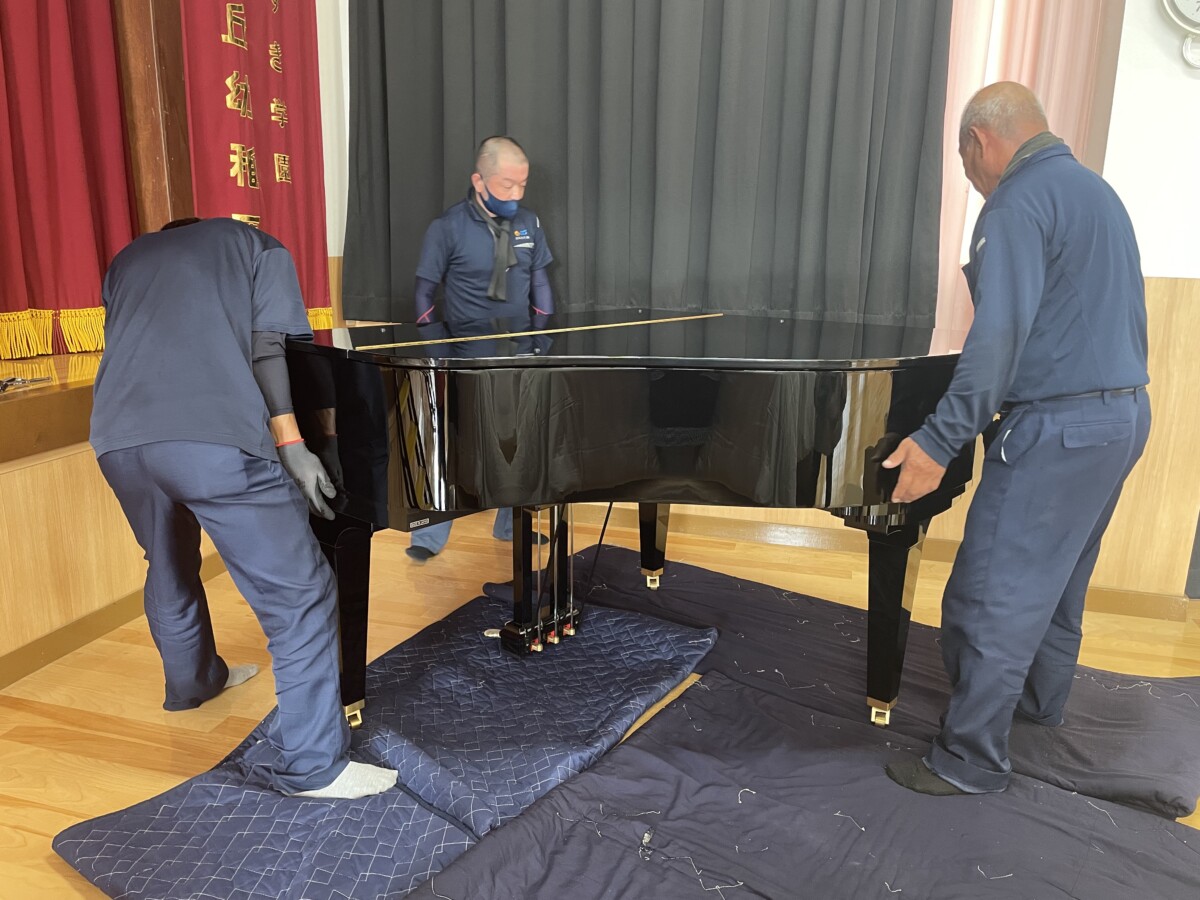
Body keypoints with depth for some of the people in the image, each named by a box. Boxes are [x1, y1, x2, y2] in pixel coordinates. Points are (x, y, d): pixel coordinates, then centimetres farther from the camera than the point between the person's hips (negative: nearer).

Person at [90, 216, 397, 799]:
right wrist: (291, 445, -3)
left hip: (120, 439, 6)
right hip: (213, 438, -6)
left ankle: (192, 680, 52)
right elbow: (266, 349, 3)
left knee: (170, 565, 30)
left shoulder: (126, 259, 32)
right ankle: (310, 763, 2)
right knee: (300, 592, 0)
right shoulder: (258, 245, 19)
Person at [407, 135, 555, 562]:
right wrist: (439, 358, -9)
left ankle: (510, 525, 28)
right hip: (467, 359, -4)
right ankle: (429, 537, 12)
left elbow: (539, 282, 10)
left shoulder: (528, 223, 3)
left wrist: (542, 342, 4)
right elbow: (425, 291, -5)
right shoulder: (447, 227, -10)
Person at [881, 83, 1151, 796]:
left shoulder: (1019, 203, -15)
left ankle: (971, 759, 8)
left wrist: (937, 442, -27)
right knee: (1060, 574, 24)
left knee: (993, 596, -3)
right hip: (1124, 414, 10)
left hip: (1058, 427, -10)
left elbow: (1000, 337, -27)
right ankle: (1040, 699, 41)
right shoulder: (1097, 191, 16)